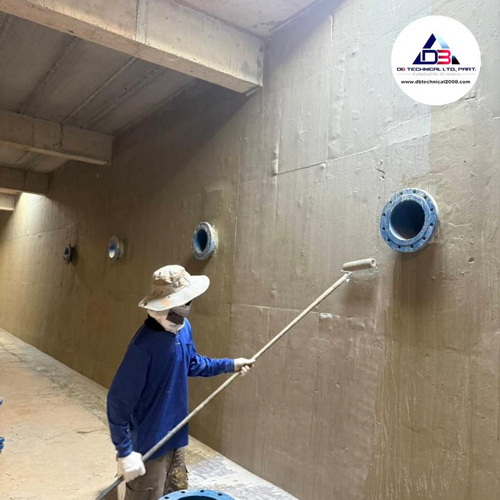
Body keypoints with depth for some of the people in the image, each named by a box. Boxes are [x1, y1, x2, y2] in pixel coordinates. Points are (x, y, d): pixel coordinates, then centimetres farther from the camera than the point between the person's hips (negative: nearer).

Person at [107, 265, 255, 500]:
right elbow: (118, 400, -24)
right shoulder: (144, 346, -30)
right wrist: (125, 451, -22)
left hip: (175, 438, 8)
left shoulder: (183, 328, -5)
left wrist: (230, 365, 11)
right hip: (148, 444, -8)